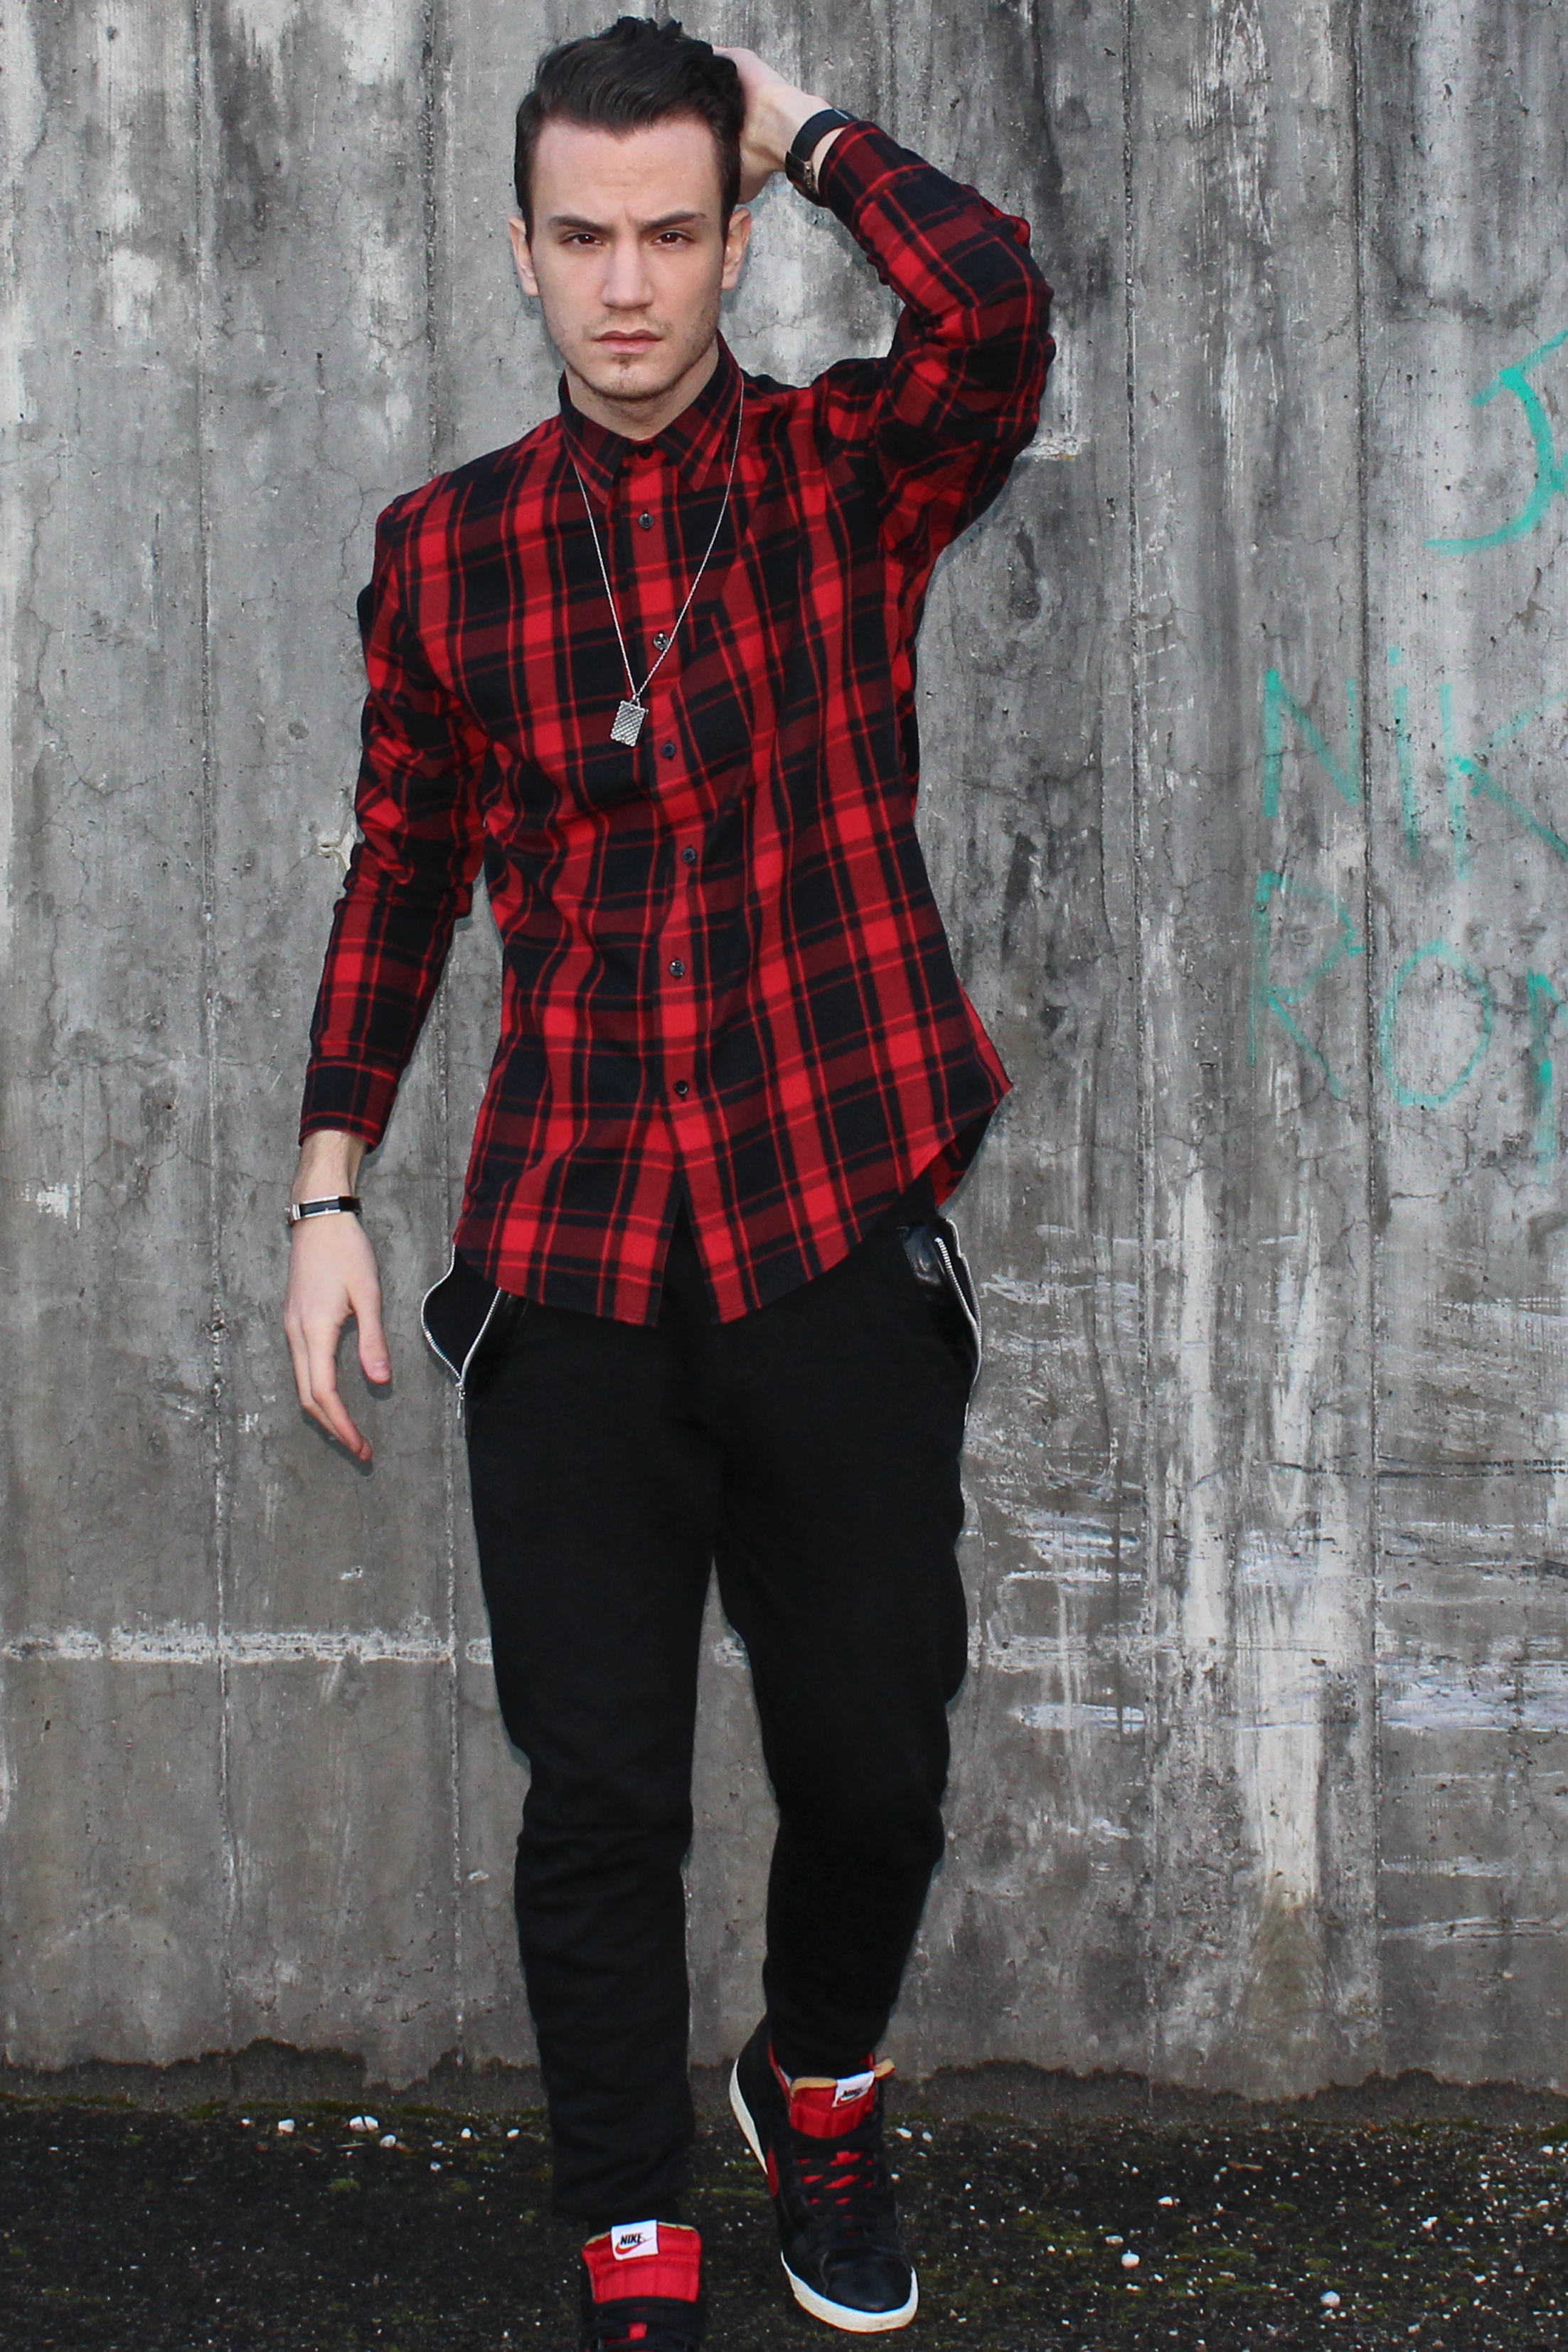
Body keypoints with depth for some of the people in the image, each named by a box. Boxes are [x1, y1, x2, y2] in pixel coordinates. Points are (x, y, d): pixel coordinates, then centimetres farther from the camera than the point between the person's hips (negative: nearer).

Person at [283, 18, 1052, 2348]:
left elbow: (994, 309, -22)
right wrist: (330, 1194, 9)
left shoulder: (850, 475, 0)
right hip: (568, 1274, 1)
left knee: (875, 1767, 10)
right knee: (600, 1794, 2)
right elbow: (402, 872, 14)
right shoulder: (446, 545, 7)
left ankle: (823, 2087, 40)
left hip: (840, 1252, -1)